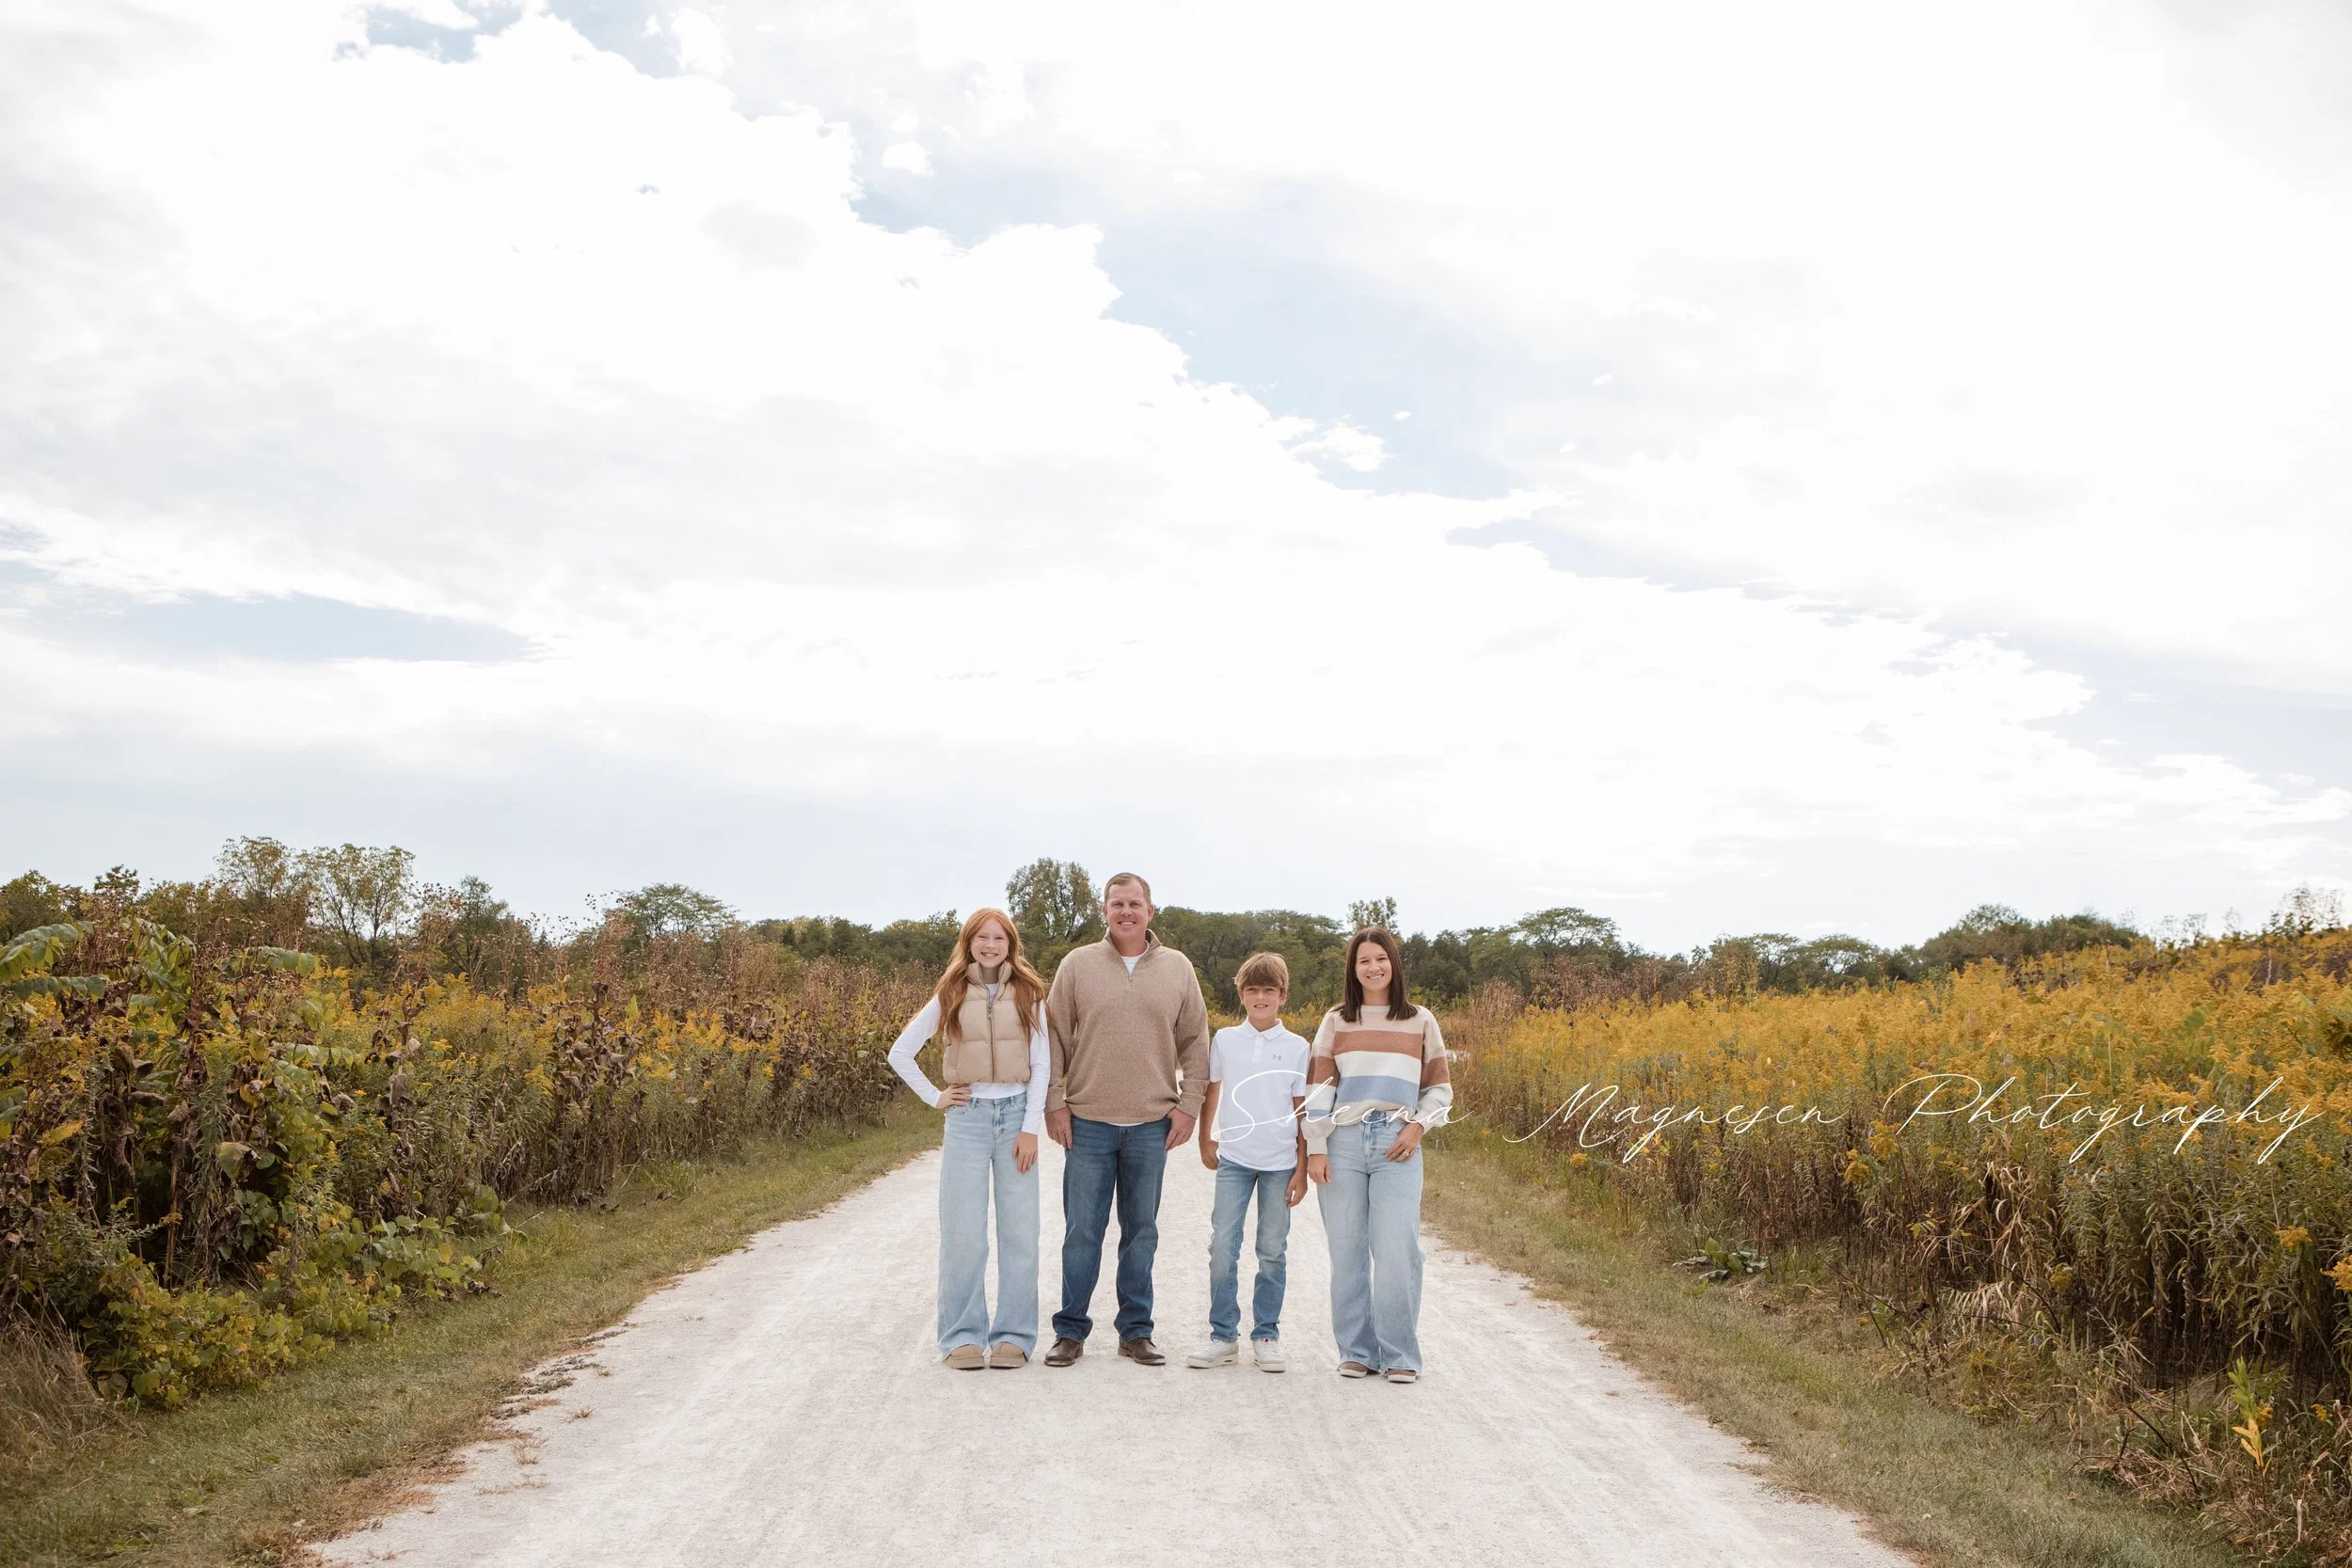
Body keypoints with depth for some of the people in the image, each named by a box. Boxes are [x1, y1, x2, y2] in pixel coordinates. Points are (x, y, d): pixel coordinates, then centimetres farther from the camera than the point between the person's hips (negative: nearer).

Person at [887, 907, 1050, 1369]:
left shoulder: (1028, 995, 5)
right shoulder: (950, 997, 4)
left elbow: (1041, 1064, 3)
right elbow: (900, 1053, 10)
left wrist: (1031, 1127, -5)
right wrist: (934, 1098, 3)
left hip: (1017, 1115, 0)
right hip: (967, 1118, 0)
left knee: (1019, 1232, 2)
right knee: (963, 1233, 1)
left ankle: (1013, 1336, 11)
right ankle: (962, 1337, 10)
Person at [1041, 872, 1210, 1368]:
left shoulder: (1178, 969, 5)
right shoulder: (1077, 965, 1)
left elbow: (1195, 1042, 8)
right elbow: (1054, 1038, 3)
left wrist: (1188, 1104, 1)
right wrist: (1054, 1103, -3)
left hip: (1153, 1124, 1)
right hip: (1088, 1122, -1)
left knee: (1141, 1230, 9)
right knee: (1082, 1230, 4)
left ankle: (1136, 1331, 19)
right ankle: (1070, 1331, 15)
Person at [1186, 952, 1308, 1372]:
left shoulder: (1297, 1047, 2)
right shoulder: (1225, 1040, 5)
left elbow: (1302, 1111, 4)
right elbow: (1210, 1095, 15)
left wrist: (1302, 1168, 2)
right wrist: (1205, 1142, 12)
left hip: (1280, 1163, 0)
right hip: (1234, 1159, 0)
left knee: (1273, 1251, 4)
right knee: (1222, 1247, -5)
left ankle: (1266, 1335, 16)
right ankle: (1223, 1336, 5)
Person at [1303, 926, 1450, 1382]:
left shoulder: (1421, 1021, 11)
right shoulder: (1336, 1021, 10)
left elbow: (1439, 1087, 15)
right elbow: (1319, 1087, 7)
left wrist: (1418, 1125, -2)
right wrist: (1315, 1149, -1)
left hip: (1397, 1145, -1)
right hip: (1344, 1141, 1)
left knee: (1396, 1253, -7)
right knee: (1347, 1252, 2)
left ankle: (1400, 1355, 4)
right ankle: (1356, 1351, 13)